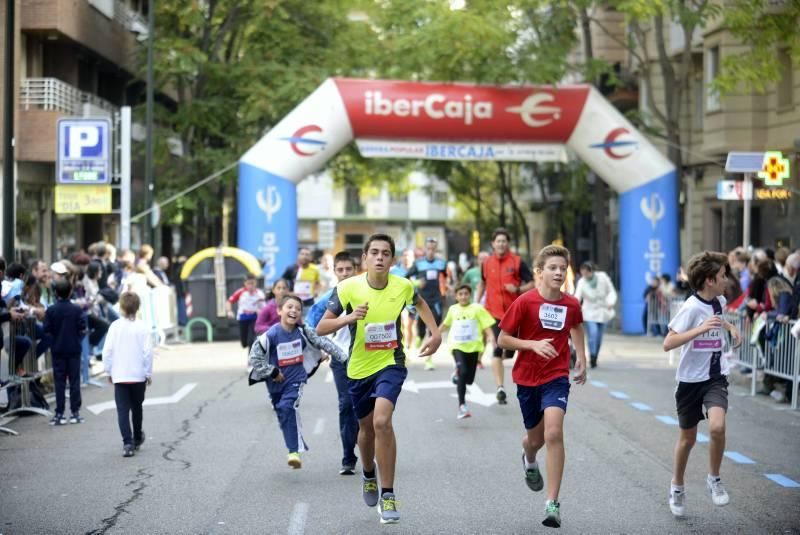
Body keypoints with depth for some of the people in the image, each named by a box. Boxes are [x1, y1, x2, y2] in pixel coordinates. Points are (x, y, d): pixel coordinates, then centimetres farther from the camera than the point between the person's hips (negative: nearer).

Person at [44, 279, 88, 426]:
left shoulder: (50, 311, -6)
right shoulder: (77, 310, -8)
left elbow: (47, 330, -8)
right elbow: (83, 329, -10)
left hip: (57, 349, 0)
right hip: (74, 348, 0)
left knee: (59, 381, 4)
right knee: (74, 380, 6)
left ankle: (59, 414, 3)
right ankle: (75, 412, 6)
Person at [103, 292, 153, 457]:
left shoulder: (115, 326, -6)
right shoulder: (142, 327, -8)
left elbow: (107, 351, -5)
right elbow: (148, 352, -8)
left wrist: (109, 371, 8)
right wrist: (148, 373, 4)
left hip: (119, 376, -1)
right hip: (138, 375, 1)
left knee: (123, 410, -1)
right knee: (136, 408, 19)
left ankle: (127, 442, -14)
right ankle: (137, 439, 34)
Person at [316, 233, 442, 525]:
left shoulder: (402, 286, -13)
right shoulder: (348, 288, -16)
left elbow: (420, 303, 13)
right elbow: (321, 329, -16)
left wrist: (435, 334, 3)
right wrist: (347, 318, -33)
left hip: (390, 362, -2)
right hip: (358, 367, 2)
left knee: (382, 421, -24)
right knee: (366, 427, 18)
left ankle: (388, 495, -14)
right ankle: (369, 476, 51)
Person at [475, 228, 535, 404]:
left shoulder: (517, 262, -5)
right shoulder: (487, 263, 4)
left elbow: (532, 284, -3)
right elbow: (483, 283, 21)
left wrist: (518, 289, -20)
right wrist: (476, 302, 15)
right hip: (494, 312, 0)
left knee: (509, 351, 10)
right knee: (498, 349, -11)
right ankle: (500, 388, -11)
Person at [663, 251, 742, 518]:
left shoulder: (719, 301, 2)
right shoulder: (691, 307, -19)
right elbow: (668, 343, -26)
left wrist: (730, 327, 12)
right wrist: (701, 328, -34)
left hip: (716, 377, 4)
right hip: (690, 379, -4)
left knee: (717, 426, -21)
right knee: (688, 437, 10)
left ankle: (714, 479, 2)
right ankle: (677, 487, 32)